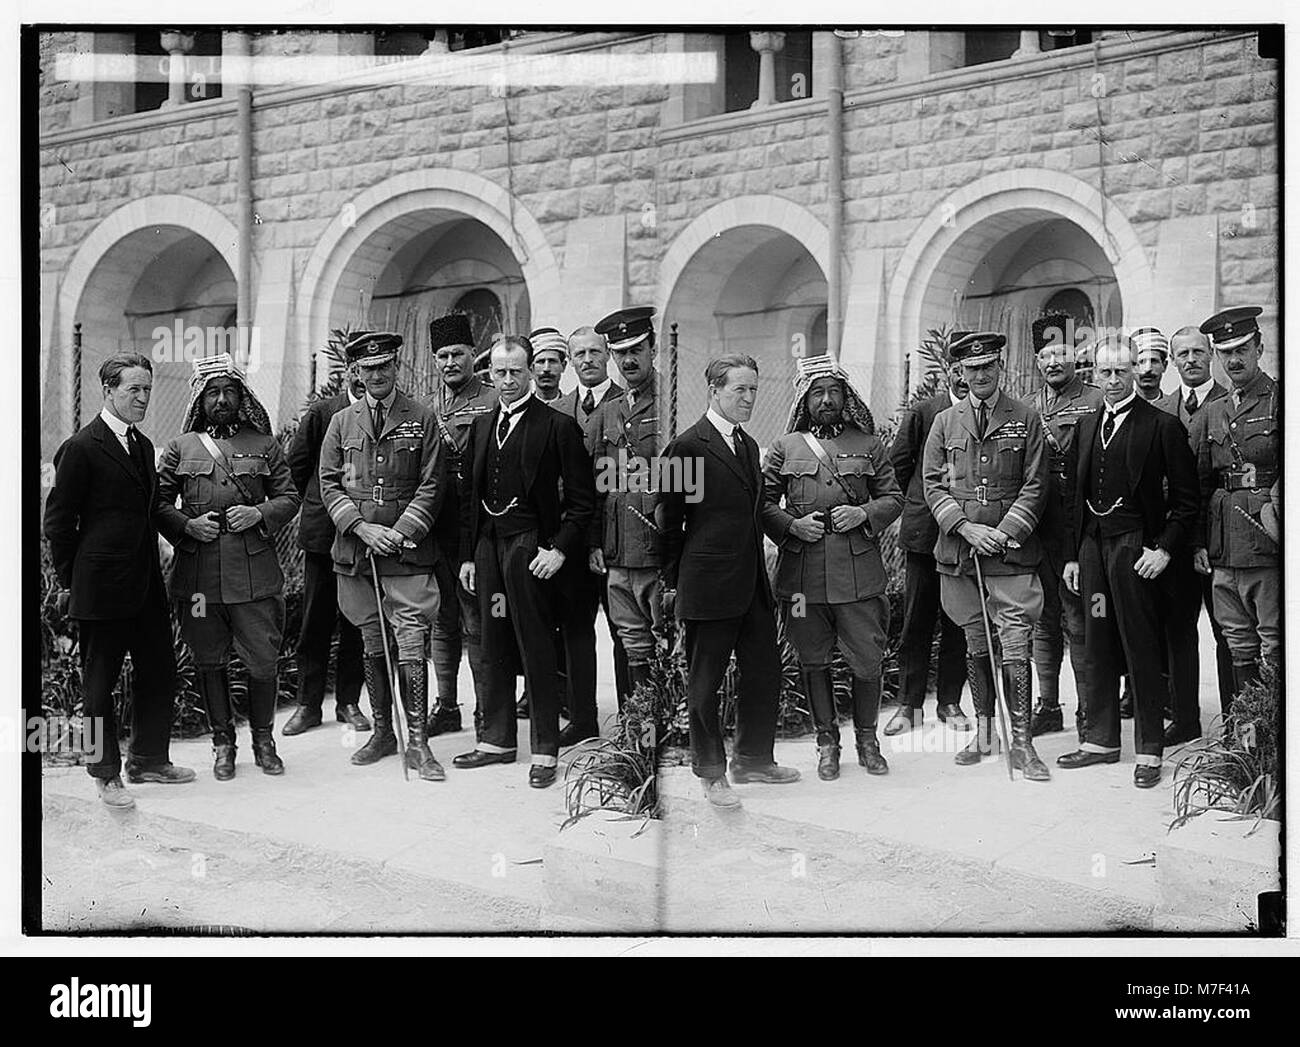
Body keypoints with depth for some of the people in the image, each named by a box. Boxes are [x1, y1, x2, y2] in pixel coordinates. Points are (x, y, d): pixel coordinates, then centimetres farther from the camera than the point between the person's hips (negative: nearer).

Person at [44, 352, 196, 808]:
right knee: (99, 684, 4)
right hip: (101, 588, -8)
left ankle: (149, 759, 27)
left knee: (159, 675, 12)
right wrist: (69, 581, -4)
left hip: (146, 584, 8)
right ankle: (106, 773, 15)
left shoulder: (143, 445, 13)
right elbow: (58, 521, -7)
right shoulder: (81, 448, -11)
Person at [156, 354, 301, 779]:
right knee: (210, 661, 8)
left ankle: (263, 740, 20)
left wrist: (260, 514, -8)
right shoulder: (180, 448, 8)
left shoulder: (264, 445, 9)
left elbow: (289, 497, 10)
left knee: (263, 660, 1)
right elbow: (158, 503, 8)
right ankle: (222, 743, 21)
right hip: (198, 572, 1)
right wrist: (188, 526, -10)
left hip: (255, 572, 0)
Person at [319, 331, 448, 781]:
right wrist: (361, 527, -7)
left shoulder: (422, 420, 3)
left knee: (411, 646, -8)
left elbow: (432, 485, -1)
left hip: (408, 552, -3)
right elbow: (329, 483, 7)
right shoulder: (342, 422, 10)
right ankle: (382, 732, 21)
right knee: (373, 646, 11)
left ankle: (418, 743, -6)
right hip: (355, 553, 3)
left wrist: (401, 532, -11)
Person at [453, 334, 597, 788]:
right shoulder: (481, 426, 14)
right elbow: (468, 494, 17)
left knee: (535, 650, -3)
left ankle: (545, 750, 4)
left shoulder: (557, 426, -5)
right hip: (487, 546, 6)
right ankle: (497, 738, 21)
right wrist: (467, 555, 12)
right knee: (495, 648, 11)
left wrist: (560, 550, -13)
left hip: (529, 546, -6)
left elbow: (581, 499, -6)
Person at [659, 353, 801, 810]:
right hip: (708, 585, -7)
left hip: (753, 584, 8)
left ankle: (753, 758, 28)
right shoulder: (687, 447, -10)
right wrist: (672, 583, -4)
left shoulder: (749, 445, 14)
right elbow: (669, 520, -6)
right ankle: (711, 772, 14)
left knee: (764, 671, 12)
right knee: (705, 683, 3)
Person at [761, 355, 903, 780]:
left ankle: (867, 738, 20)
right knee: (814, 660, 8)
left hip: (859, 570, 0)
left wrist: (864, 514, -8)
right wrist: (792, 526, -10)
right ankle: (827, 740, 21)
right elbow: (763, 503, 7)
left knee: (867, 660, 1)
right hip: (802, 572, 0)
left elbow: (894, 498, 11)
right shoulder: (785, 447, 7)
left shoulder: (868, 444, 9)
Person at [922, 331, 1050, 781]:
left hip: (1011, 550, -2)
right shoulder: (945, 423, 9)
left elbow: (1035, 486, 0)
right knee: (976, 645, 10)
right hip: (959, 553, 3)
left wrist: (1004, 533, -10)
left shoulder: (1026, 419, 3)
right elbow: (933, 485, 7)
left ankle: (1021, 742, -4)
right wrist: (966, 528, -7)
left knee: (1015, 646, -8)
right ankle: (983, 731, 20)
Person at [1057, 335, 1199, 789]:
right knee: (1098, 645, 11)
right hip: (1092, 545, 6)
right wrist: (1074, 555, 13)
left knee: (1141, 648, -2)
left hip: (1135, 546, -6)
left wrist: (1164, 549, -12)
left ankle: (1149, 751, 4)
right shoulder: (1087, 426, 14)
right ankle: (1100, 739, 20)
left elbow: (1186, 498, -5)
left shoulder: (1162, 425, -5)